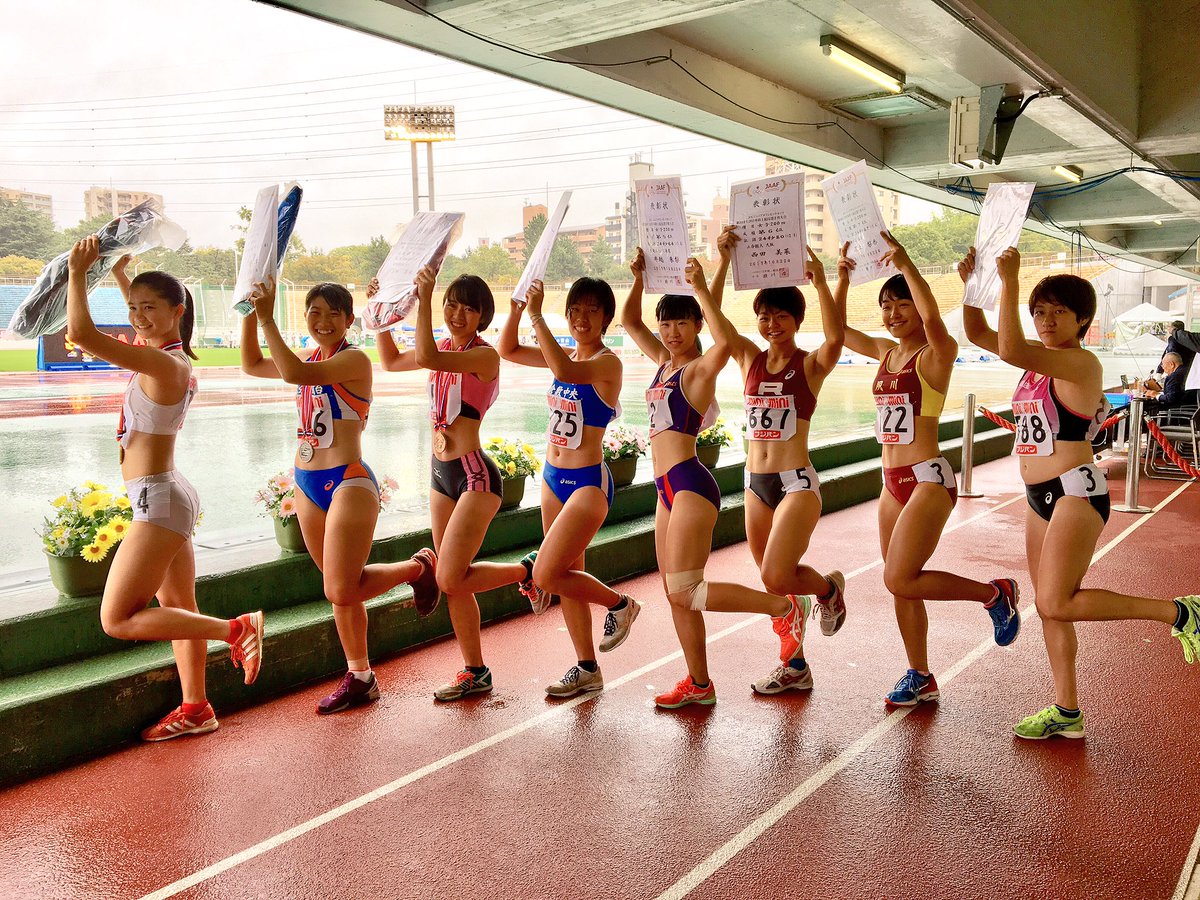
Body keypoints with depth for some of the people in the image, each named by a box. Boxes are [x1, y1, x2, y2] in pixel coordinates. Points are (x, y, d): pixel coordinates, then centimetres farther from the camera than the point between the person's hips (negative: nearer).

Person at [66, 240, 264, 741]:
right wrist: (119, 275, 28)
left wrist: (78, 272, -15)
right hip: (168, 497, 10)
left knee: (117, 620, -7)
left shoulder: (162, 363, -20)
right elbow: (146, 321, 31)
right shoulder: (175, 355, 7)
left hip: (158, 501, -10)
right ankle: (195, 709, 28)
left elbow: (82, 333, -27)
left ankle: (236, 629, -8)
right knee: (178, 609, 17)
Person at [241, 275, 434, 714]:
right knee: (341, 590, 13)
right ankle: (360, 678, 25)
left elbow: (294, 372, -26)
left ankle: (418, 567, 15)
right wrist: (250, 314, 7)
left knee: (341, 592, -10)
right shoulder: (313, 360, 13)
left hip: (348, 482, -8)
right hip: (307, 485, 8)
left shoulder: (354, 360, -12)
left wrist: (267, 318, -22)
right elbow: (252, 365, 18)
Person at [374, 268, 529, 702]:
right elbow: (392, 361, 24)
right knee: (453, 582, 11)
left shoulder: (485, 355, -13)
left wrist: (423, 295, -28)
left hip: (475, 475, -8)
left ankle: (528, 570, 12)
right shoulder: (445, 349, 11)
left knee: (450, 579, -12)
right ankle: (475, 672, 22)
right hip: (441, 473, 8)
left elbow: (427, 357, -29)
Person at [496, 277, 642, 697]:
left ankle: (619, 604, 15)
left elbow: (565, 371, -34)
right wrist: (517, 310, -5)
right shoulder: (567, 356, 8)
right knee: (566, 575, 13)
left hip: (587, 481, -8)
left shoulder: (607, 362, -14)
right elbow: (507, 350, 12)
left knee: (546, 576, -11)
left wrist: (536, 315, -31)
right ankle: (587, 669, 25)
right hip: (552, 477, 8)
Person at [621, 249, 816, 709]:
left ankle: (786, 608, 3)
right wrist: (639, 278, 11)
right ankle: (699, 684, 20)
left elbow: (726, 341, -30)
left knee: (685, 592, -10)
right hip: (668, 488, 9)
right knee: (676, 594, 10)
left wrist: (700, 289, -24)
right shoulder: (664, 361, 14)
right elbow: (629, 321, 24)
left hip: (690, 485, -8)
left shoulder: (700, 368, -8)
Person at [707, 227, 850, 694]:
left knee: (775, 577, -15)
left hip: (797, 483, -5)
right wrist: (723, 260, -13)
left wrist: (823, 283, -36)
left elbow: (835, 338, -28)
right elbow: (712, 315, -5)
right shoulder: (750, 358, 6)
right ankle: (794, 665, 27)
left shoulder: (811, 365, -5)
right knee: (773, 582, 11)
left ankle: (829, 588, 19)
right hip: (755, 483, 5)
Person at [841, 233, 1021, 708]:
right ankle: (920, 676, 25)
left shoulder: (936, 354, -9)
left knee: (900, 580, -13)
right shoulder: (886, 351, 10)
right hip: (893, 482, 8)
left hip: (928, 480, -8)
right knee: (902, 584, 11)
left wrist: (906, 264, -35)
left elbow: (933, 319, -31)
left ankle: (994, 593, 9)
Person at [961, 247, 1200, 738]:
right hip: (1040, 496, 9)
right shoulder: (1041, 358, 10)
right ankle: (1067, 711, 21)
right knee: (1050, 606, 11)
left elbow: (1010, 349, -30)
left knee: (1055, 603, -13)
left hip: (1075, 492, -9)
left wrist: (1009, 281, -26)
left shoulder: (1081, 362, -15)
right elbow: (978, 333, 11)